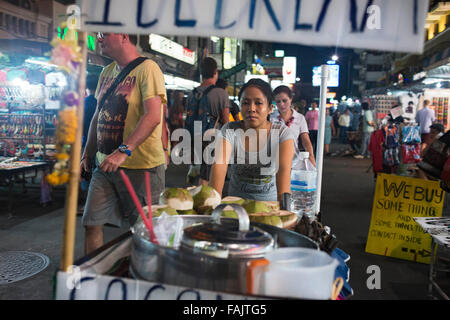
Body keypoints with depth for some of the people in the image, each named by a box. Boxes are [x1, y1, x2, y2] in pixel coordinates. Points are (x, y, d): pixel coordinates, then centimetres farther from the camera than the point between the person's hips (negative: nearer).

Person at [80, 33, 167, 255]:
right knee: (91, 223, 7)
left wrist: (123, 151, -29)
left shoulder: (147, 68, -11)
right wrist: (88, 152, 16)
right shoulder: (106, 72, 14)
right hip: (105, 165, 7)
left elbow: (153, 117, -22)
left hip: (141, 166, -7)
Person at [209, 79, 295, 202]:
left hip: (270, 200, 0)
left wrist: (283, 202, -37)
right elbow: (219, 166, -19)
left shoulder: (282, 133, -6)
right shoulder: (229, 130, -4)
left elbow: (284, 170, -21)